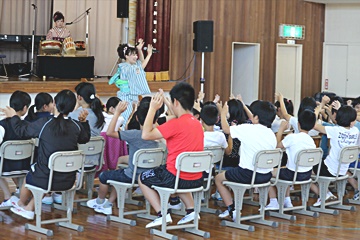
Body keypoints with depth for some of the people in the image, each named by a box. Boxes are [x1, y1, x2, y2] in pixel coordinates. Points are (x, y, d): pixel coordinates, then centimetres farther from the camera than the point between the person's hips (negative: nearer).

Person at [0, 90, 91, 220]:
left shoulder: (44, 123, -17)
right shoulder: (76, 126, -8)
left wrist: (13, 116, 17)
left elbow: (22, 130, 0)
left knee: (28, 176, 31)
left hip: (45, 180, -3)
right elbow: (85, 138, 14)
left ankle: (21, 203, 59)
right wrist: (84, 121, 22)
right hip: (68, 181, 3)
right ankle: (29, 209, 40)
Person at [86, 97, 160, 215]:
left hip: (133, 176, -7)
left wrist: (117, 112, -23)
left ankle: (99, 201, 40)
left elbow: (109, 132, -25)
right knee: (118, 173, 32)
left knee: (104, 176, 17)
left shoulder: (134, 134, -24)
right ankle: (108, 204, 36)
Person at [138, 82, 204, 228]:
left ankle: (162, 214, 5)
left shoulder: (175, 124, -17)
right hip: (197, 179, 7)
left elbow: (146, 135, -14)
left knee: (143, 178, 18)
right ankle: (191, 210, 23)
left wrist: (153, 108, -8)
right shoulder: (197, 124, 5)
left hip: (176, 177, -7)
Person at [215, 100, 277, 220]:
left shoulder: (247, 129, -13)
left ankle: (231, 209, 6)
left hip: (247, 174, -6)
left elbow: (226, 129, -1)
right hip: (266, 176, 6)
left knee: (219, 178, 15)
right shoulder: (271, 134, 2)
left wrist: (223, 114, 18)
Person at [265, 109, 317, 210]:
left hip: (294, 175, -7)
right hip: (307, 175, 7)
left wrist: (281, 129, 3)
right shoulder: (311, 140, 1)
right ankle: (287, 201, 33)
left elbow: (277, 146, -6)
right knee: (285, 169, 35)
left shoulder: (292, 137, -18)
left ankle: (273, 202, 10)